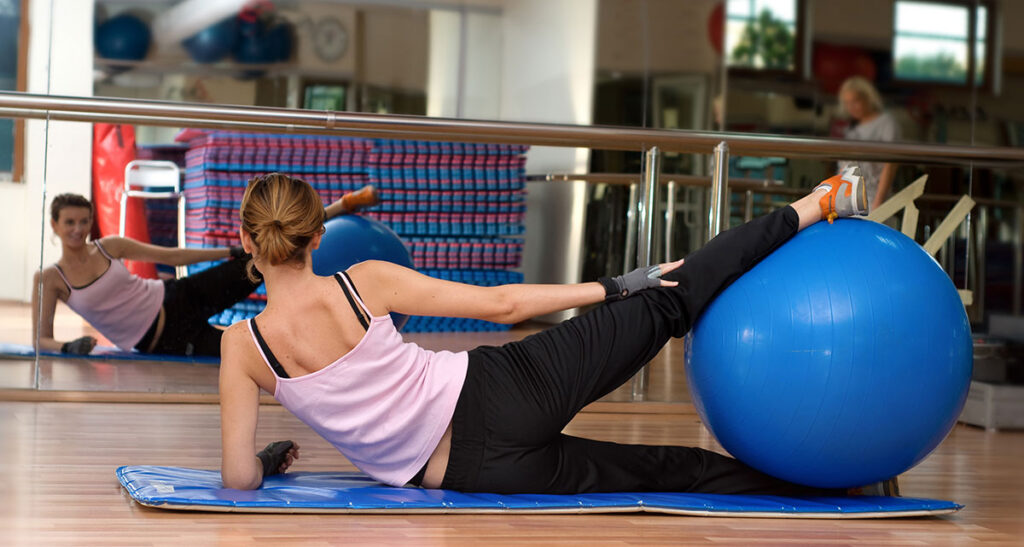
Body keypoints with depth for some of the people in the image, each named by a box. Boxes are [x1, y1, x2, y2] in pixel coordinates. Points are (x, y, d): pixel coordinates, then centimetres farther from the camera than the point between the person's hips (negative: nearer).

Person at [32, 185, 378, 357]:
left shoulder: (110, 247, 1)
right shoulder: (49, 279, -7)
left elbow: (171, 255, 8)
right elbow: (41, 338, -8)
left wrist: (230, 253, 6)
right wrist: (69, 347, -30)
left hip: (176, 301, 3)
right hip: (164, 342, -2)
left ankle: (343, 204, 0)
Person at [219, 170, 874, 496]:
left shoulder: (243, 345, -6)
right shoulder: (366, 280, -6)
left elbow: (239, 477, -6)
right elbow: (501, 303, -3)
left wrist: (270, 458, 16)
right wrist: (612, 288, 7)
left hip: (478, 471, 2)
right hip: (501, 393, -1)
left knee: (664, 468, 14)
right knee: (663, 305, 10)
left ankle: (816, 484, 24)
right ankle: (813, 207, 19)